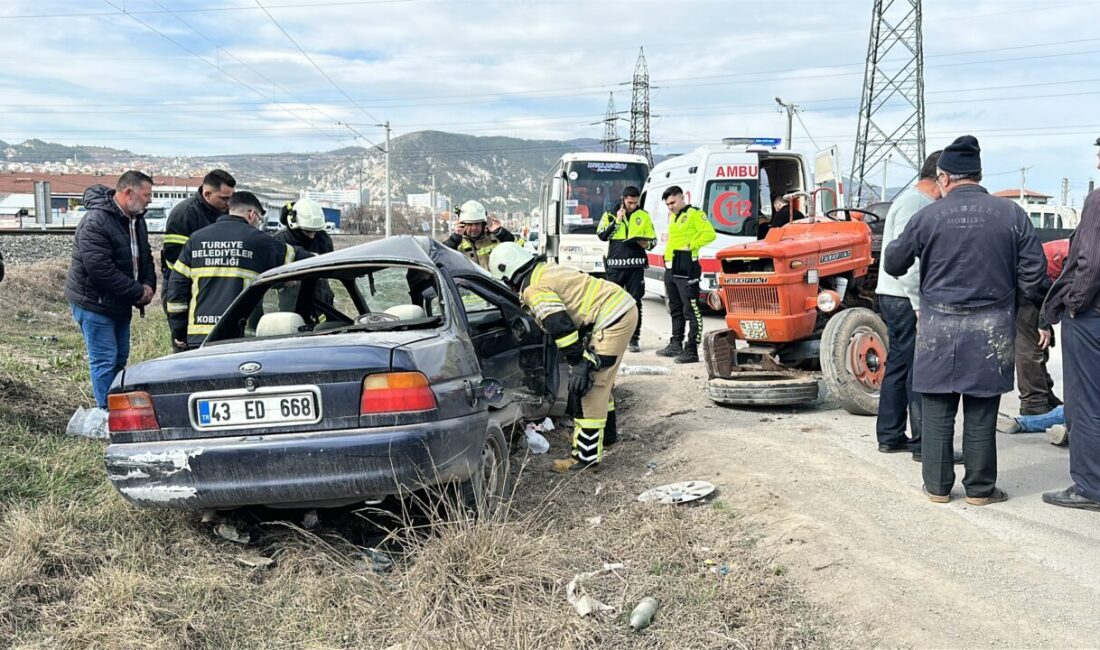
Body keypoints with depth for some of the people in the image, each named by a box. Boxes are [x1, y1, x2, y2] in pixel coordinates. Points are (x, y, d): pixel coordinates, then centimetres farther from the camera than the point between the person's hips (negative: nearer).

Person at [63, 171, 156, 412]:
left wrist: (149, 285, -2)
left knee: (120, 359, 15)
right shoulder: (95, 222, -22)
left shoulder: (136, 220, 7)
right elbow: (101, 270, -28)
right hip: (94, 303, -9)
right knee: (104, 360, -6)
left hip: (120, 303, 9)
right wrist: (138, 293, -22)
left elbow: (145, 257, 17)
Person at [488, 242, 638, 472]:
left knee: (586, 387, -7)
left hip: (612, 319, -10)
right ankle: (607, 433, 40)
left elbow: (561, 327, -22)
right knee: (599, 379, 25)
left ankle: (587, 455, -4)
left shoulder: (534, 289, -14)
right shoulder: (546, 269, 16)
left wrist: (578, 364, -20)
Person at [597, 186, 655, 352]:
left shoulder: (644, 216, 9)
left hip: (636, 265, 1)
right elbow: (602, 236, -4)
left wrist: (647, 244, -10)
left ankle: (633, 339, 7)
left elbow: (653, 239, 13)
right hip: (615, 264, -1)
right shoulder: (610, 215, 7)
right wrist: (616, 221, -11)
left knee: (635, 302, 1)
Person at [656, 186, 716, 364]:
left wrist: (691, 246, -17)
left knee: (691, 311, -9)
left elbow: (710, 234, -15)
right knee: (675, 309, 17)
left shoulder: (695, 214, -6)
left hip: (686, 269, -10)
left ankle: (692, 350, -10)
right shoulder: (672, 216, 21)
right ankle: (676, 345, 27)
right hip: (670, 268, 10)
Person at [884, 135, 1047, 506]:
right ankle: (980, 489, 16)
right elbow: (1033, 271, 0)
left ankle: (938, 486, 16)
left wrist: (896, 247, 27)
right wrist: (1015, 301, 18)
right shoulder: (1011, 214, -2)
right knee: (981, 415, 8)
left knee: (937, 412, 9)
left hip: (939, 330, -1)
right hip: (991, 331, 1)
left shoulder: (928, 217, -5)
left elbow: (893, 264, 5)